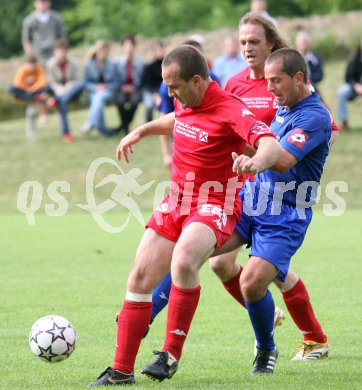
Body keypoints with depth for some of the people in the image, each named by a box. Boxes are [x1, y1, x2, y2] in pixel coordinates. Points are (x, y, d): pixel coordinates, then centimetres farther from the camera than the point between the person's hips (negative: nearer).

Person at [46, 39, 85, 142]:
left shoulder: (72, 64, -5)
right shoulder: (50, 65, -8)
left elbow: (77, 80, -2)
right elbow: (52, 82, -6)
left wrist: (69, 86, -21)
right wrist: (61, 90, -22)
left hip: (72, 90, 2)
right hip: (59, 90, -2)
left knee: (82, 84, -31)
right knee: (62, 101, -36)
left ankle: (57, 100, -40)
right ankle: (66, 133, -32)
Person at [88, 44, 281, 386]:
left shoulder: (230, 110, -20)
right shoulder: (185, 102, 4)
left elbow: (272, 145, -35)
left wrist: (256, 163, -56)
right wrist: (141, 131, 33)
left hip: (214, 206, -8)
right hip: (176, 202, 8)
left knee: (183, 263, -35)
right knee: (140, 278, 1)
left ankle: (171, 354, -20)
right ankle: (121, 371, 10)